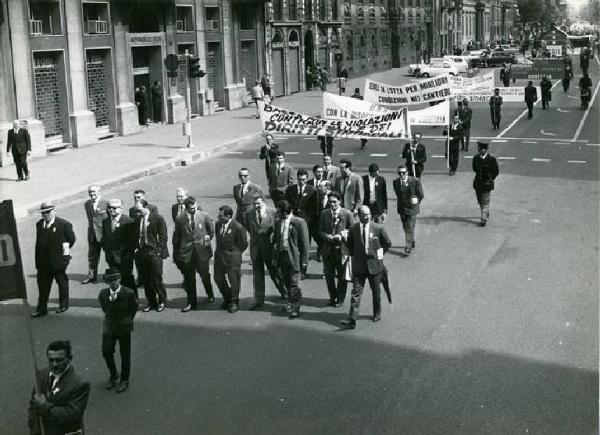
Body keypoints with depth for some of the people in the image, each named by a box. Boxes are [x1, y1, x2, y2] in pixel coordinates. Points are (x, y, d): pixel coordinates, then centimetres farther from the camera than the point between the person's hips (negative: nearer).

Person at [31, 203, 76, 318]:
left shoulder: (64, 224, -11)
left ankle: (64, 305, 27)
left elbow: (72, 239, -2)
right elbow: (38, 242, 11)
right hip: (43, 261, 5)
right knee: (43, 285, 7)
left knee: (62, 283, 11)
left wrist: (64, 251, 0)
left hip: (58, 260, -5)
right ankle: (41, 308, 14)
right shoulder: (39, 224, 7)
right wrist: (38, 260, 8)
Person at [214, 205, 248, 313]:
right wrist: (220, 251, 11)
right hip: (219, 258, 6)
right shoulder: (218, 224, 1)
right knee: (219, 280, 11)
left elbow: (244, 244, -7)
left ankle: (234, 302, 26)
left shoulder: (238, 227, -17)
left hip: (232, 259, -6)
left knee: (232, 281, 5)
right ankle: (226, 299, 34)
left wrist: (235, 253, -1)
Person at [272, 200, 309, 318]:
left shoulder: (299, 222, -9)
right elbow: (275, 241, 15)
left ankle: (295, 309, 0)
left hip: (294, 257, -6)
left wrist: (304, 260, -10)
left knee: (294, 284, -5)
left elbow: (304, 242, -8)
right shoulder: (278, 222, 9)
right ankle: (291, 302, 30)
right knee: (286, 282, 14)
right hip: (282, 256, 6)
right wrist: (275, 257, 10)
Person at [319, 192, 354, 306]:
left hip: (341, 249, -3)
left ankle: (340, 299, 21)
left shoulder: (347, 214, -5)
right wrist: (326, 236, -10)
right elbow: (321, 231, 10)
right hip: (328, 249, 3)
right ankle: (332, 297, 27)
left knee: (342, 276, 6)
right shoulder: (324, 214, 6)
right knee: (328, 275, 9)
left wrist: (342, 235, -16)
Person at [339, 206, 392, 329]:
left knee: (376, 292, 14)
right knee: (356, 292, -5)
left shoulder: (378, 228, -7)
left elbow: (387, 243, 6)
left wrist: (379, 254, 6)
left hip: (374, 265, 0)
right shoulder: (353, 229, -3)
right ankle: (352, 320, -9)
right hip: (358, 266, 0)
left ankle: (377, 314, 35)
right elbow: (349, 245, 14)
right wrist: (354, 255, 7)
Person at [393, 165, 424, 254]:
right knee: (405, 228, 15)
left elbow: (420, 195, -2)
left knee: (410, 228, -8)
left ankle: (408, 247, -6)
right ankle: (412, 243, 34)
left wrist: (415, 204, 5)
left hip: (412, 209, -4)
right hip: (402, 209, 4)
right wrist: (402, 203, 11)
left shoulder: (415, 181, -13)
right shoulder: (395, 182, -3)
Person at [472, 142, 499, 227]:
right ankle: (486, 214, 39)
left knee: (485, 202, -6)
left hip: (487, 184, -4)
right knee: (480, 202, 16)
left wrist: (489, 179, -2)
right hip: (477, 183, 4)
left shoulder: (492, 159, -11)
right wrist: (479, 176, 11)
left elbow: (496, 172, -2)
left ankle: (484, 219, -6)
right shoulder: (476, 158, -1)